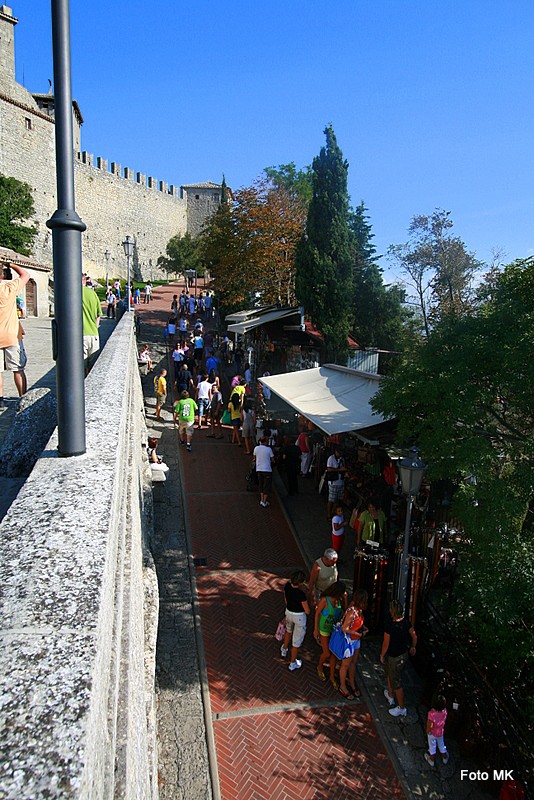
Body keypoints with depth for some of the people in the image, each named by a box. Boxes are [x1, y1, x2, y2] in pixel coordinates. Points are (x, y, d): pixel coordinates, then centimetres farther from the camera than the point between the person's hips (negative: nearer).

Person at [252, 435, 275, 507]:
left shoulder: (256, 448, -3)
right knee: (267, 486, 5)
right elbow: (272, 460, -5)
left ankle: (262, 500, 16)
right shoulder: (268, 449, -12)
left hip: (259, 469, 4)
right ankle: (264, 502, 6)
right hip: (267, 469, -4)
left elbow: (254, 457, 12)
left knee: (261, 486, 18)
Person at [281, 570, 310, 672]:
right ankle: (293, 664, 37)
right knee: (297, 640, 17)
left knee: (288, 630, 37)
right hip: (299, 616, -6)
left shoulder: (287, 586, -18)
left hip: (288, 612, 6)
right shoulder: (301, 594, -35)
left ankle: (284, 650, 60)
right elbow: (307, 611, -21)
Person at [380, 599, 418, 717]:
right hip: (403, 653, 8)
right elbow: (414, 636, 1)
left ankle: (401, 708, 24)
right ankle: (390, 696, 49)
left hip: (394, 657, -8)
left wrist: (382, 655, -5)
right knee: (389, 674, 30)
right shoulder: (406, 623, -13)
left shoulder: (389, 626, -32)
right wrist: (413, 647, 21)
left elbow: (386, 643, -22)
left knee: (396, 682, 10)